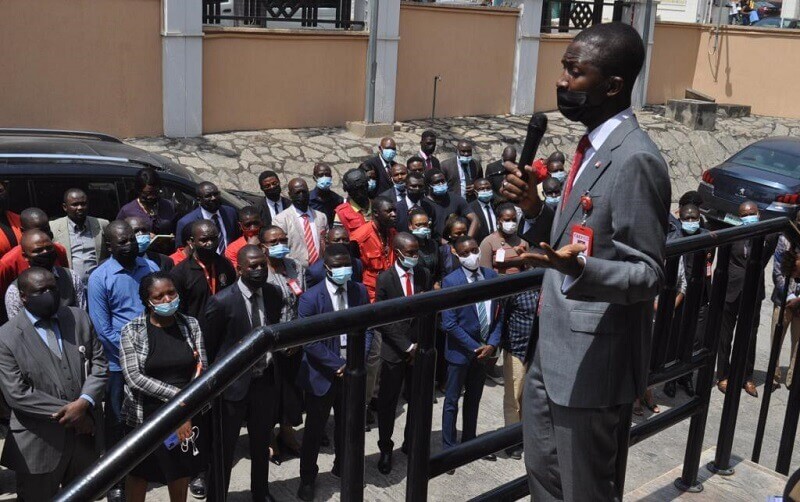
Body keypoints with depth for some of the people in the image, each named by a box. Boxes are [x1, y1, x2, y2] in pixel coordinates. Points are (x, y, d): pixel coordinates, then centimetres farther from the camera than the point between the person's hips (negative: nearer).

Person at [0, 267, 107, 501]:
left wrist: (84, 403, -14)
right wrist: (67, 412, -16)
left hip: (85, 435, 4)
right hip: (39, 444, -4)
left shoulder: (79, 318, 3)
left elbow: (99, 365, 3)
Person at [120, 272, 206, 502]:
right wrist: (178, 395, -21)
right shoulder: (131, 331, -9)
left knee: (181, 472, 15)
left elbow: (202, 370, -1)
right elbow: (134, 377, -17)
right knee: (138, 474, 15)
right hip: (146, 417, -2)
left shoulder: (191, 325, -1)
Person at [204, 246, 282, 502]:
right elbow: (208, 345, -6)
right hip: (233, 382, -5)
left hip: (265, 380, 5)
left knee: (262, 442, 21)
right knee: (224, 446, 8)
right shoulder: (222, 301, -18)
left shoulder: (274, 294, -2)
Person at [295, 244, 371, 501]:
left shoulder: (360, 291, -2)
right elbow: (309, 342, -17)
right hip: (322, 375, -4)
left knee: (347, 426, 19)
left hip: (352, 371, 4)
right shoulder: (310, 297, -15)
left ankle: (342, 467, 41)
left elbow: (366, 328, 3)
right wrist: (339, 365, -19)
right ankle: (307, 478, 27)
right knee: (314, 430, 9)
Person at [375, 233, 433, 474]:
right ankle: (386, 449, 21)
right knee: (387, 402, 6)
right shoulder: (385, 279, -9)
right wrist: (407, 347, -12)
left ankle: (411, 444, 30)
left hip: (420, 348, 3)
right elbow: (382, 320, -9)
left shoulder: (425, 275, -1)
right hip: (394, 351, -3)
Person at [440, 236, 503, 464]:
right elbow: (449, 324, -18)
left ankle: (470, 442, 34)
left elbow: (499, 314, 2)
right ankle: (449, 449, 21)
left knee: (474, 400, 19)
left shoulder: (491, 275, -2)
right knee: (452, 401, 9)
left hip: (484, 350, 5)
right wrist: (475, 348, -17)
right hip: (460, 351, -5)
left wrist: (492, 345, -10)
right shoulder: (451, 281, -17)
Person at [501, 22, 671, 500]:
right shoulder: (592, 147, 9)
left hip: (595, 358, -9)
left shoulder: (636, 160, -22)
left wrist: (580, 269, -37)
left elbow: (648, 274, -20)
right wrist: (537, 210, 0)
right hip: (556, 348, 10)